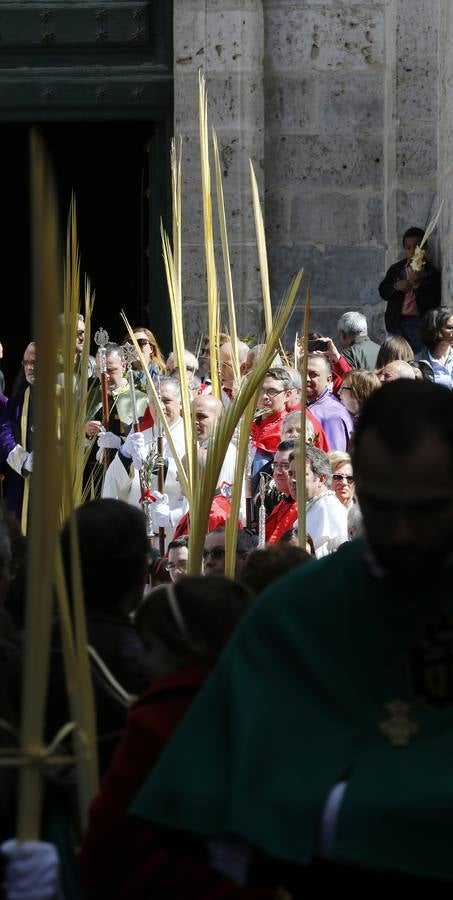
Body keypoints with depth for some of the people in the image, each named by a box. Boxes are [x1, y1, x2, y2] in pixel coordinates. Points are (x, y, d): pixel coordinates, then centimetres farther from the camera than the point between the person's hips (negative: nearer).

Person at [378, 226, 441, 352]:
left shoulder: (432, 272, -1)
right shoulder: (396, 269, 11)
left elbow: (434, 301, -9)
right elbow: (383, 292, 9)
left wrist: (418, 284, -22)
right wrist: (396, 287, -11)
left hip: (419, 323, -3)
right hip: (397, 322, 3)